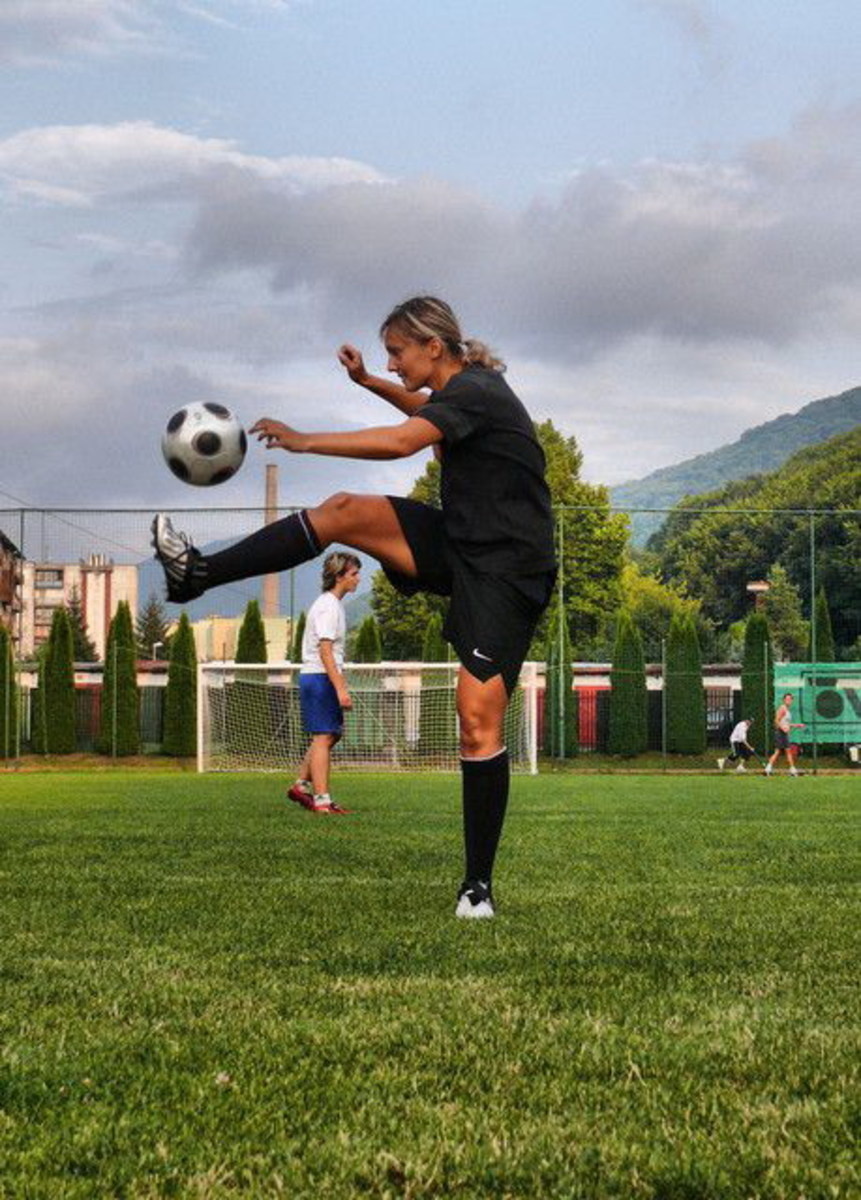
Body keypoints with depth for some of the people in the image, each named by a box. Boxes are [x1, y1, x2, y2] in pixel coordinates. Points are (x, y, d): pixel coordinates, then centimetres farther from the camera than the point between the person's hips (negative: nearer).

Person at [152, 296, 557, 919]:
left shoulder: (475, 393, -17)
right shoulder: (466, 389, 12)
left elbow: (400, 441, -34)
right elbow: (428, 412, 38)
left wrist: (304, 440, -28)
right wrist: (368, 382, 26)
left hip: (505, 573, -9)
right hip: (458, 545, 9)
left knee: (479, 720, -13)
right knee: (345, 511, -7)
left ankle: (479, 886, -6)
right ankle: (200, 572, -4)